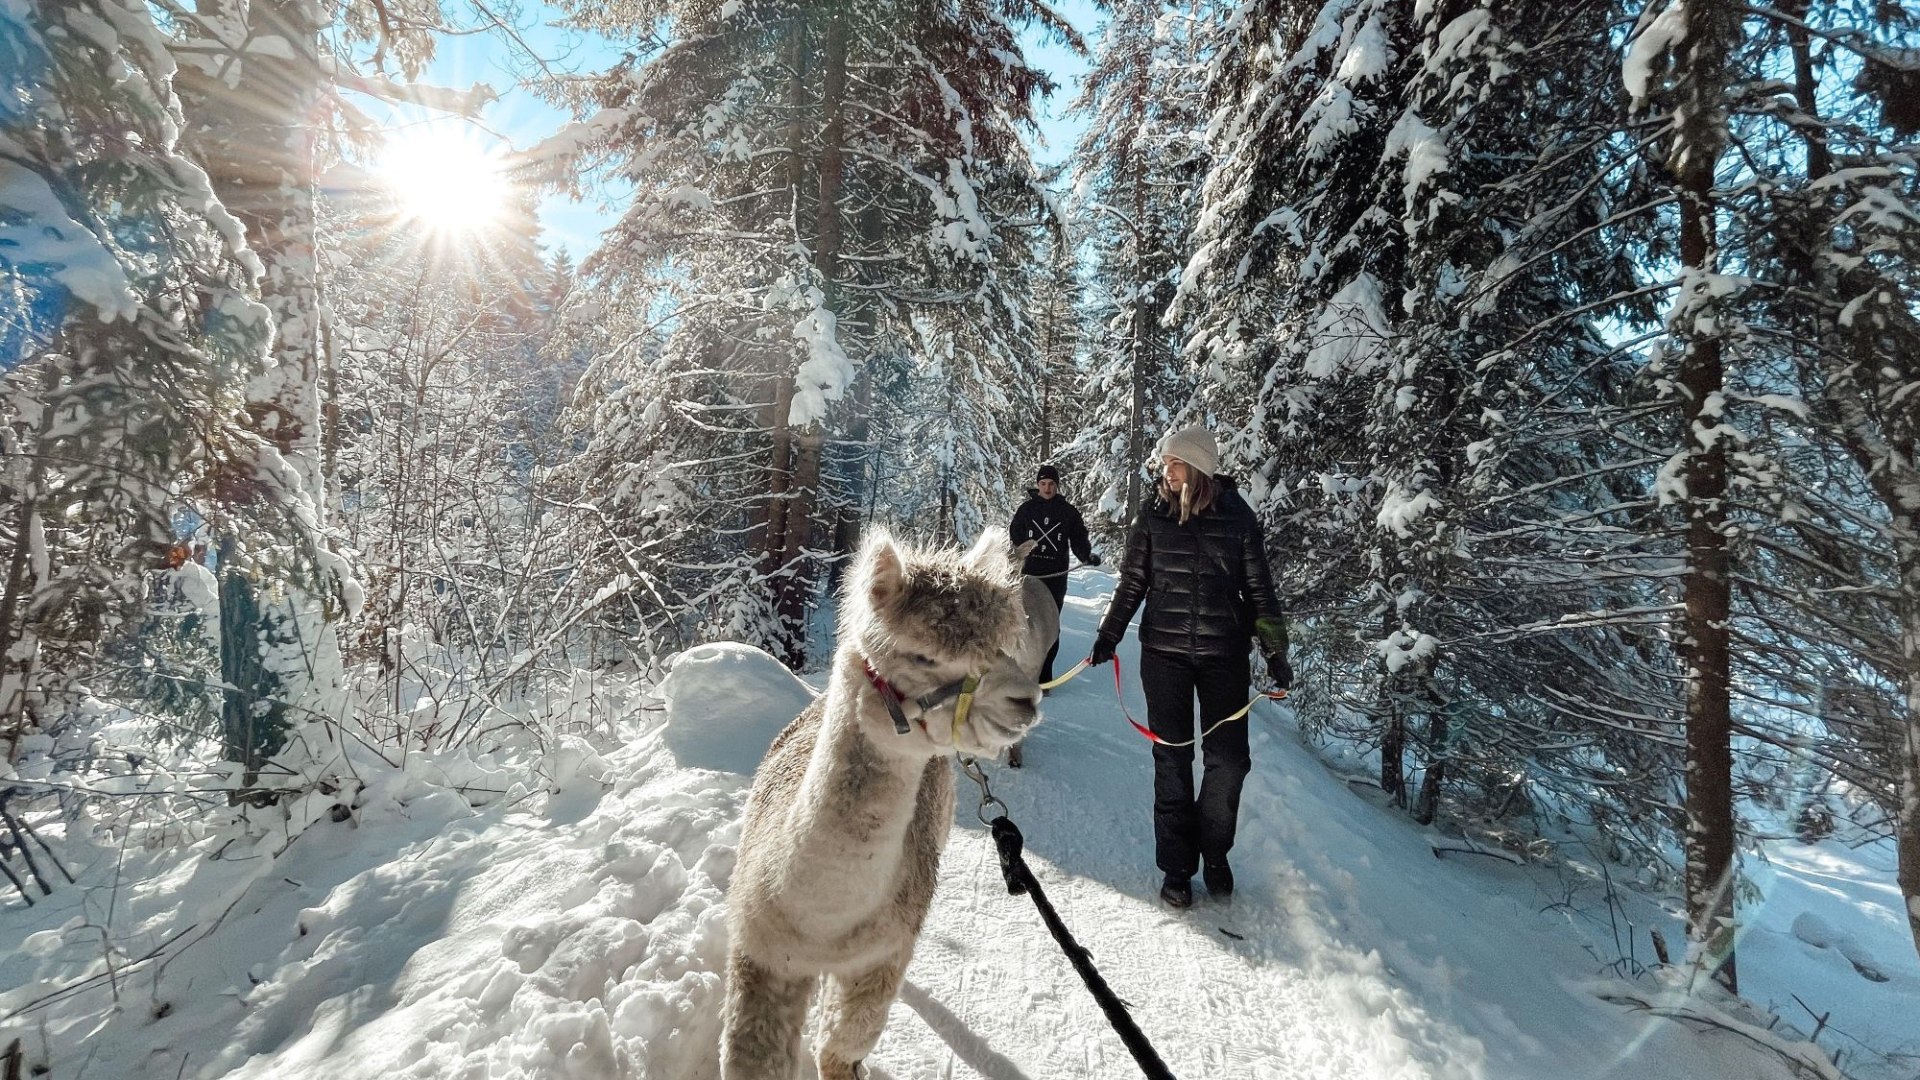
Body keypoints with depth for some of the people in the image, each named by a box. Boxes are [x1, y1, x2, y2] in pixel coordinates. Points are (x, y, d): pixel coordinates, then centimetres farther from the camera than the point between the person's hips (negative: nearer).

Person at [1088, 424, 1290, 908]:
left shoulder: (1237, 516, -3)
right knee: (1172, 760, 5)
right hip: (1164, 651, 0)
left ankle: (1214, 853, 25)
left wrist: (1275, 651, 4)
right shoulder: (1152, 513, -2)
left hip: (1224, 653, 0)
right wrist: (1109, 634, 1)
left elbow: (1259, 588, 4)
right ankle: (1177, 867, 16)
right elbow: (1132, 581, 6)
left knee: (1228, 759, 3)